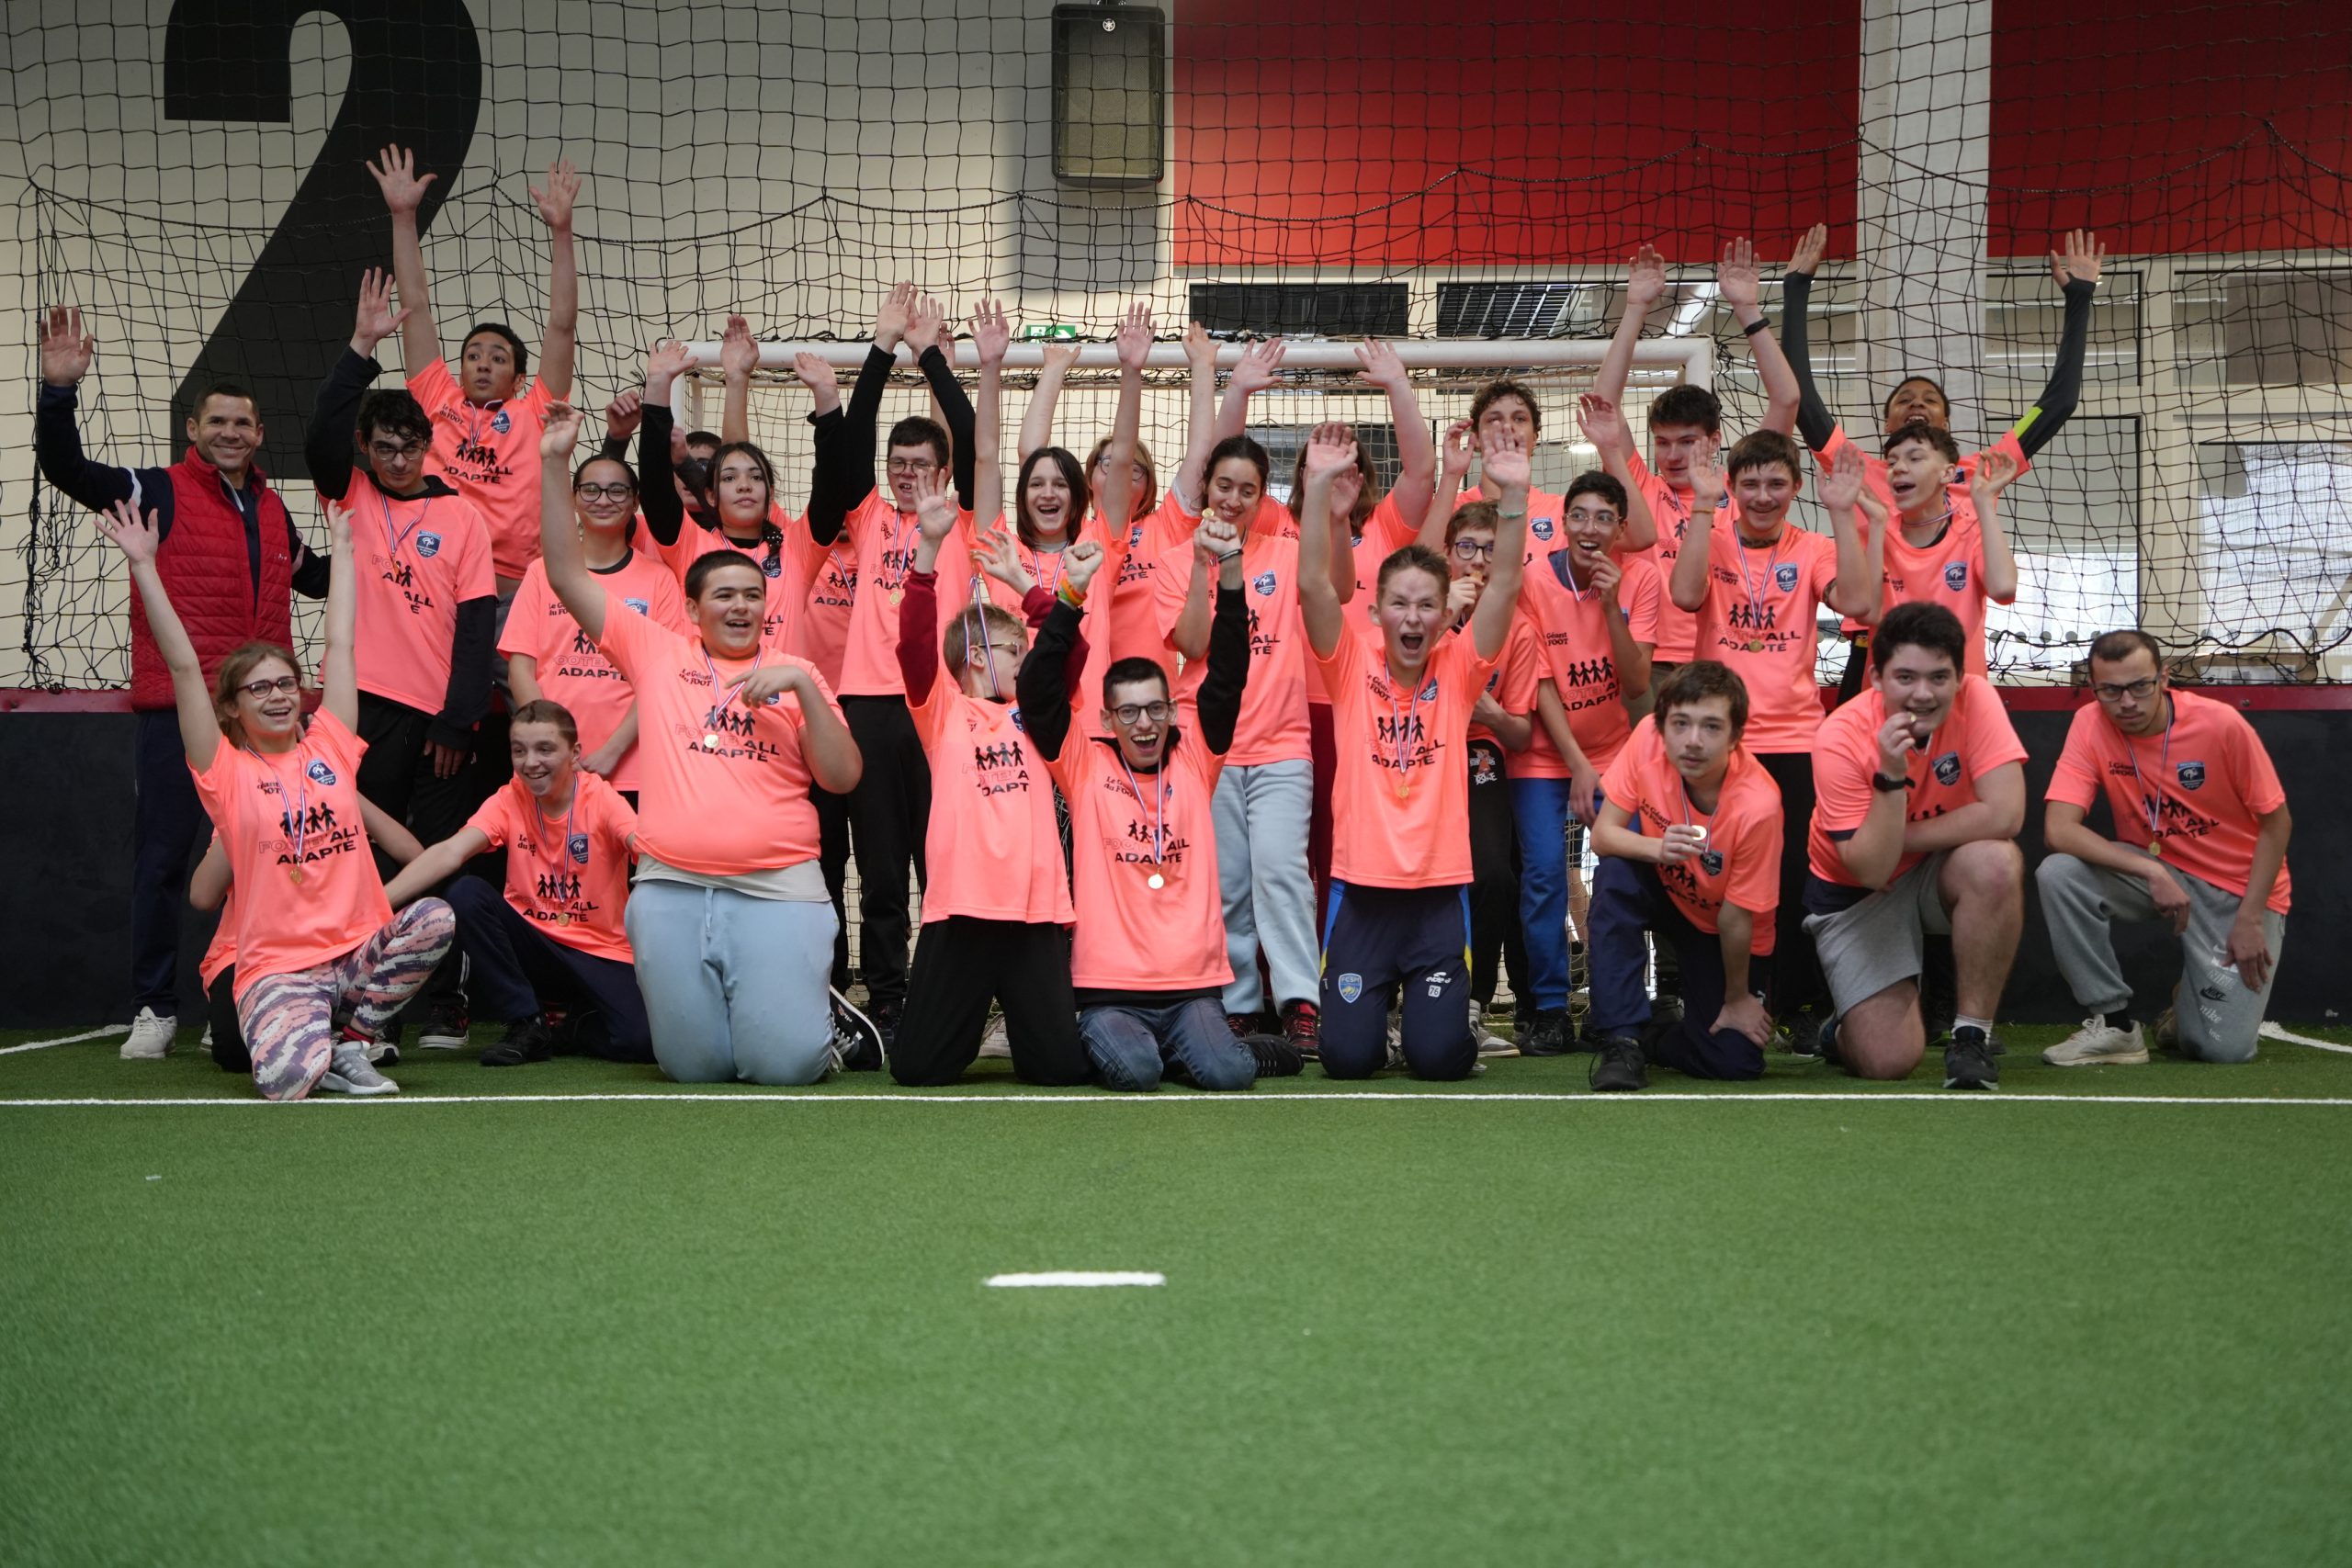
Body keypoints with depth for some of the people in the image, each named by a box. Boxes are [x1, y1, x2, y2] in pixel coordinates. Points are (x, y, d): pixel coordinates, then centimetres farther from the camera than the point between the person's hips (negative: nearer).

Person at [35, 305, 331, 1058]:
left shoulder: (272, 509, 17)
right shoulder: (159, 493, 1)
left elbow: (309, 574, 36)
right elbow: (65, 467, -11)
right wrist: (59, 388, -23)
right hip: (174, 708, -4)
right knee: (163, 856, -1)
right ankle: (154, 1009, 4)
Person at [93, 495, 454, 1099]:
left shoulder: (331, 747, 10)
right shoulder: (227, 773, 2)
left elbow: (340, 642, 18)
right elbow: (184, 665, -2)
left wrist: (340, 545, 24)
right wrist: (144, 567, -5)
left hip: (361, 951, 4)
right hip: (278, 968, -4)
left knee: (434, 918, -28)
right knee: (288, 1081, -32)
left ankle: (350, 1043, -7)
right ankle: (303, 1036, 9)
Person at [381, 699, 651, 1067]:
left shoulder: (601, 799, -9)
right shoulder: (510, 800, -2)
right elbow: (450, 853, -17)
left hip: (601, 955, -2)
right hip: (534, 946, 3)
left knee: (642, 1038, -30)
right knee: (467, 894, -24)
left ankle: (561, 1028, 6)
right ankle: (525, 1025, -9)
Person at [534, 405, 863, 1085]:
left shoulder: (795, 674, 11)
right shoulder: (657, 653, 11)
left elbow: (843, 777, 4)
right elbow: (567, 574, 9)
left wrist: (803, 688, -7)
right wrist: (553, 463, 2)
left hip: (777, 890, -1)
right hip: (671, 890, 1)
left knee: (784, 1062, -13)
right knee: (695, 1065, -3)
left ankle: (810, 1009, 21)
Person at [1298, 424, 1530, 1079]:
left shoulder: (1458, 670, 3)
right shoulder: (1352, 669, 0)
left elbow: (1504, 586, -7)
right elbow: (1314, 584, -12)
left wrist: (1514, 494, -19)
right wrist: (1319, 484, -22)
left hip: (1440, 888, 1)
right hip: (1361, 884, 0)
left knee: (1438, 1056, -8)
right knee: (1348, 1055, -6)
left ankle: (1430, 1009, 28)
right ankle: (1373, 1006, 30)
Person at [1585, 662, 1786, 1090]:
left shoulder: (1757, 806, -35)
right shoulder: (1648, 738, -26)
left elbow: (1735, 918, -23)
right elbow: (1602, 834, -20)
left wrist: (1738, 998, -10)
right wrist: (1657, 849, -41)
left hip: (1725, 935, -2)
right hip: (1664, 890, 2)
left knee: (1734, 1062, -13)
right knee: (1614, 877, -32)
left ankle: (1655, 1040, 22)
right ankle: (1620, 1039, -22)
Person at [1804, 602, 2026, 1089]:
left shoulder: (1975, 700, -19)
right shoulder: (1841, 740, -24)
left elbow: (2004, 815, -28)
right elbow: (1869, 870, -27)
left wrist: (1902, 839, -22)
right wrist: (1891, 777, -38)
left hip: (1942, 875, 2)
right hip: (1857, 897, -2)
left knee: (1996, 862, -34)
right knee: (1888, 1058, -17)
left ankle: (1972, 1034, -17)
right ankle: (1842, 1030, 23)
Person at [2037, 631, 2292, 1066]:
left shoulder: (2222, 724, -19)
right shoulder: (2090, 725, -13)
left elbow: (2276, 822, -9)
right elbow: (2058, 829, -22)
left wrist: (2250, 918, -13)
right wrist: (2152, 872, -31)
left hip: (2239, 887, -3)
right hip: (2150, 870, 3)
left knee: (2223, 1048, -18)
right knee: (2058, 874, -28)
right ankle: (2115, 1024, -11)